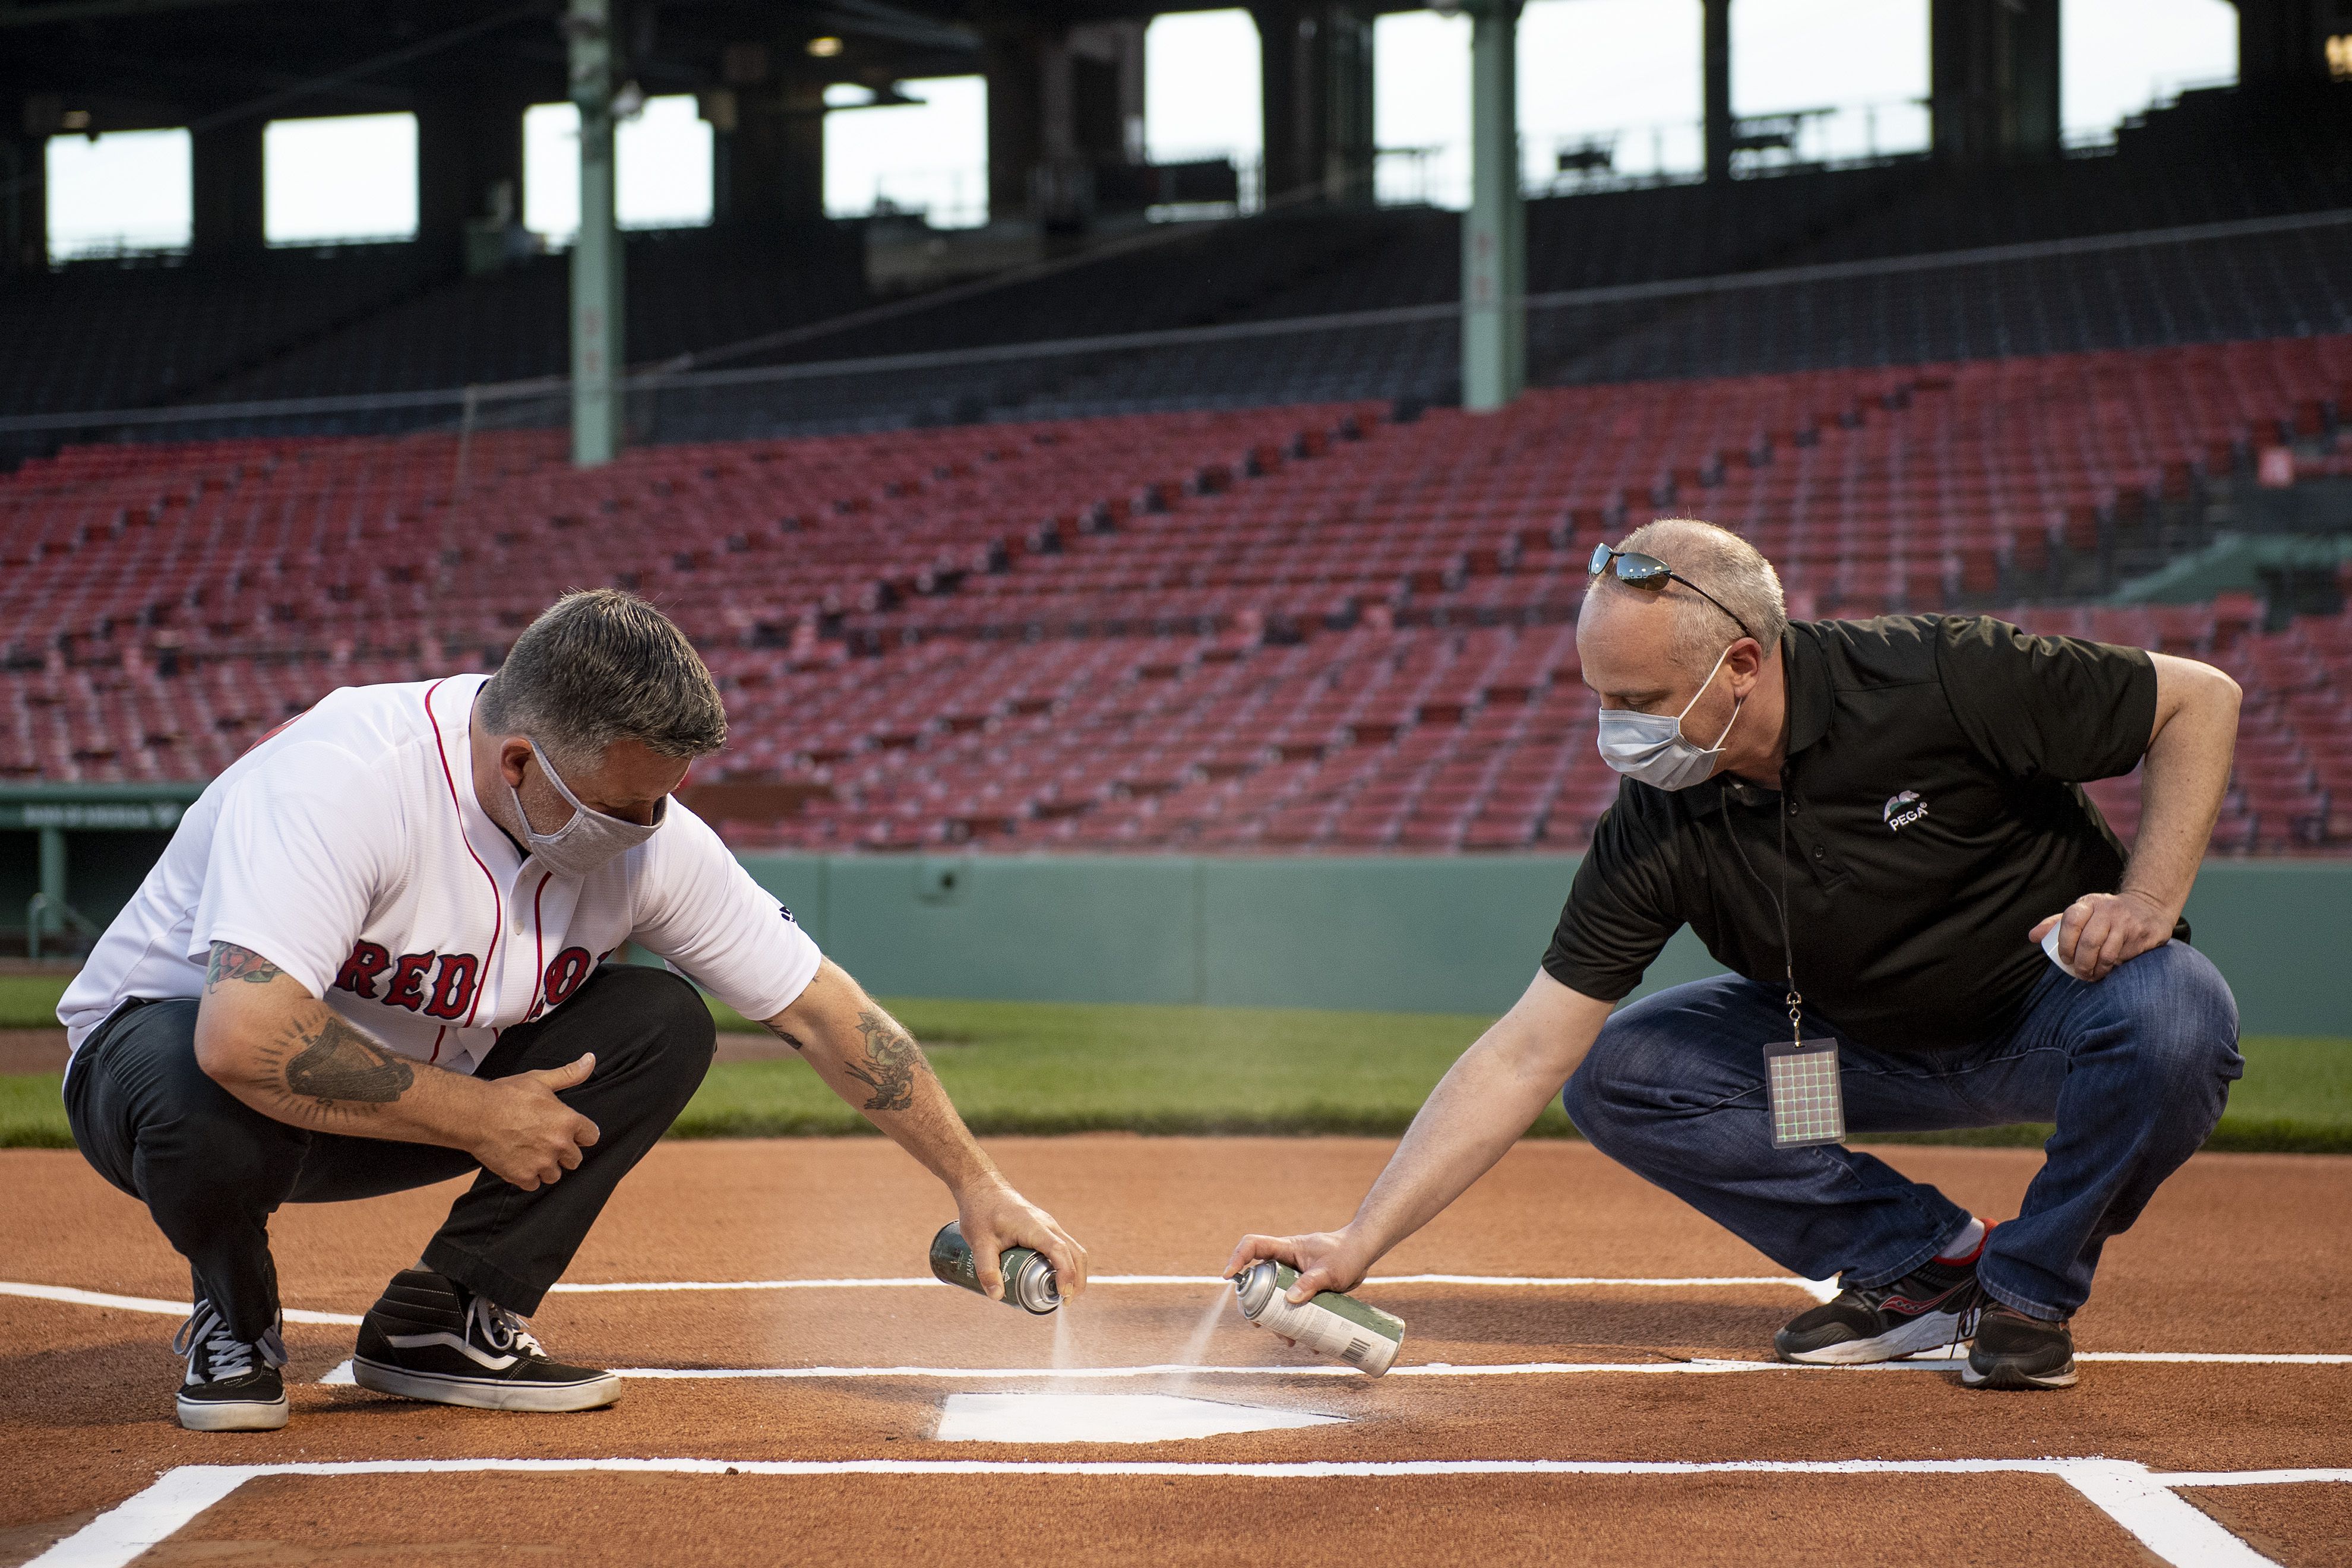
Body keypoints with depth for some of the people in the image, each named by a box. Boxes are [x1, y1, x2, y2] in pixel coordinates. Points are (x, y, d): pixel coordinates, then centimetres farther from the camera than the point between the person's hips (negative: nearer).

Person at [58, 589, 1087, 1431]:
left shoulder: (644, 827, -16)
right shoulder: (342, 781, -35)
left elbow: (822, 1008, -6)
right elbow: (245, 1040, -46)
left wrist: (975, 1184, -5)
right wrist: (478, 1118, -32)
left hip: (414, 1103, 5)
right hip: (166, 1046, -5)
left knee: (662, 1023, -13)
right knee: (214, 1100, -41)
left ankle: (443, 1322, -4)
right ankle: (233, 1323, -6)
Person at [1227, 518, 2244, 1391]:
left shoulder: (1940, 680, -29)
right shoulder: (1655, 830, -18)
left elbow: (2201, 698, -18)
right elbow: (1525, 1059, -16)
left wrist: (2149, 901, -30)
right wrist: (1358, 1245, -23)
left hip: (2065, 1002, -4)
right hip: (1870, 1041, 4)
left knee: (2175, 1015, -37)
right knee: (1618, 1075, -11)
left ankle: (2029, 1289, -10)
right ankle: (1928, 1261, -1)